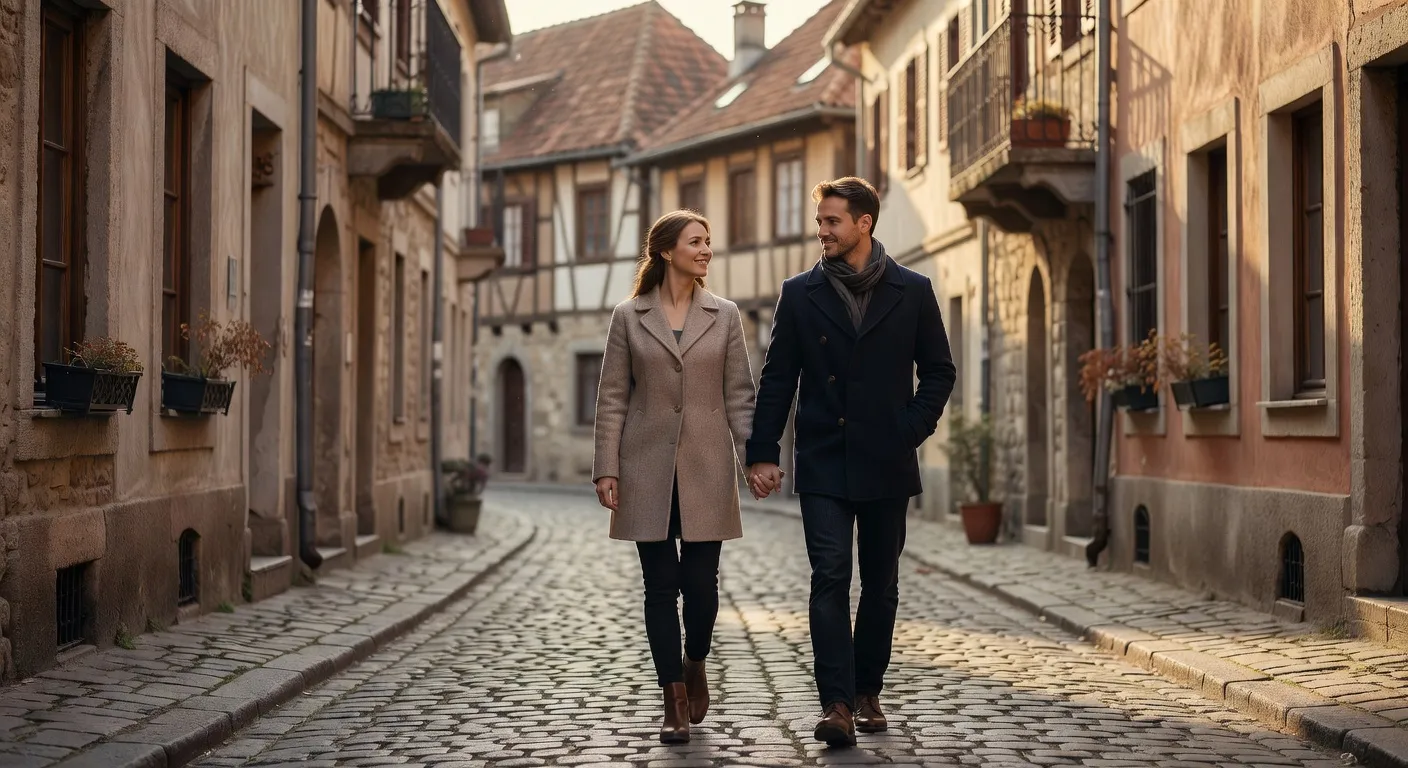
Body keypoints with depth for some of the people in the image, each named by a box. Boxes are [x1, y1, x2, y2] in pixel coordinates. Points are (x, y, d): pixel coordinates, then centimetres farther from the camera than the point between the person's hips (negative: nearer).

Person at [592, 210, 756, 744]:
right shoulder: (628, 317, 3)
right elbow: (612, 399, 2)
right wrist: (606, 469, -4)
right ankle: (675, 700, 8)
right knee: (661, 585, 0)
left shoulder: (724, 316, 6)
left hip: (706, 469, 1)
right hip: (648, 470, -1)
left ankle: (694, 665, 31)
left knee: (701, 583, 2)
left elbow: (740, 396, 4)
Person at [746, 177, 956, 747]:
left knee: (880, 585, 9)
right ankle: (836, 704, -13)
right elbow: (777, 379, 4)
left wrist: (911, 431, -5)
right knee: (830, 579, -11)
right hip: (823, 464, -1)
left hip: (886, 464, 1)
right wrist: (762, 453, -2)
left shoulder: (912, 292, 3)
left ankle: (867, 693, 23)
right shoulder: (800, 294, 4)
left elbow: (939, 371, 8)